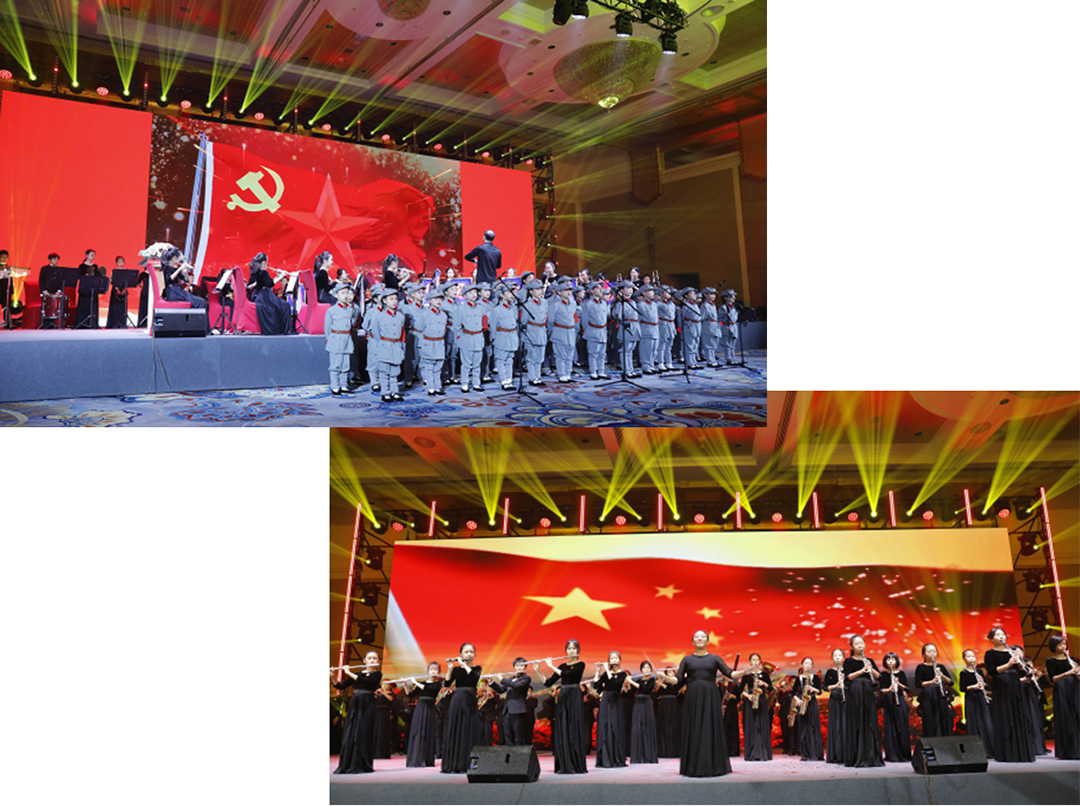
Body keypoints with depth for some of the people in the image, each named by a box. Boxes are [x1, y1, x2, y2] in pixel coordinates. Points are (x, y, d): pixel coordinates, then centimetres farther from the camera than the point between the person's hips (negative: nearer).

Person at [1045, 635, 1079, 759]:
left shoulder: (1070, 659, 12)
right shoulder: (1050, 661, -1)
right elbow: (1053, 679, -9)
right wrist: (1066, 674, -22)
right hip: (1061, 691, -4)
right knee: (1064, 720, -5)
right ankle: (1066, 752, -1)